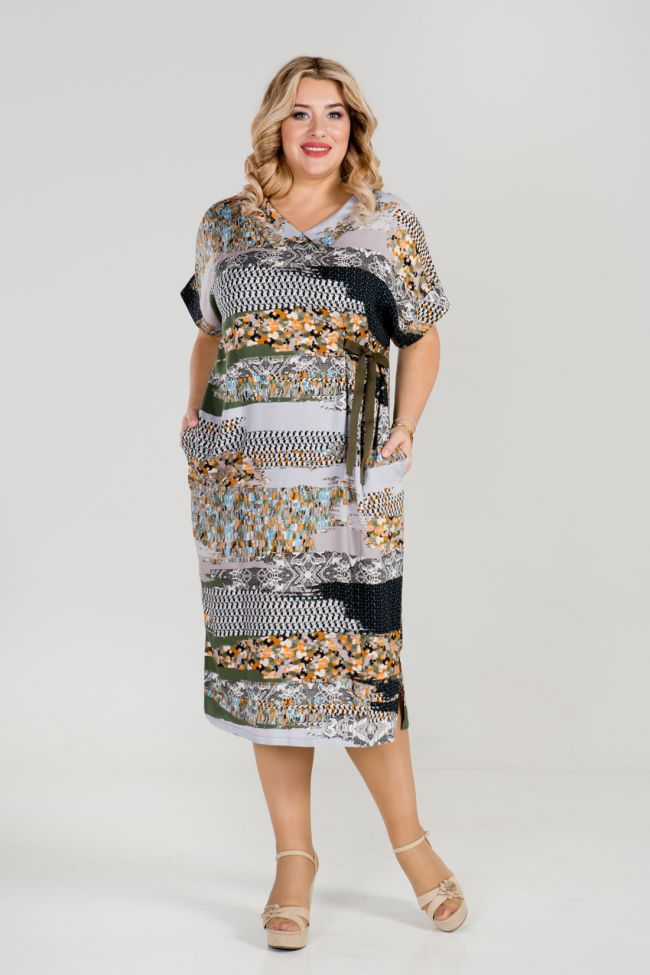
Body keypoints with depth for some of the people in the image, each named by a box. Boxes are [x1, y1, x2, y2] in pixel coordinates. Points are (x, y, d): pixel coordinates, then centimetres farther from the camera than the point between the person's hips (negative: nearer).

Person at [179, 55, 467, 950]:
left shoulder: (389, 223, 8)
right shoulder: (225, 224, 12)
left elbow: (422, 338, 12)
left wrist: (405, 429, -1)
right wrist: (194, 413, 7)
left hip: (345, 474, -2)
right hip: (240, 473, 2)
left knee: (354, 657, -4)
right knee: (260, 656, 4)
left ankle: (411, 841, 18)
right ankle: (294, 860, 18)